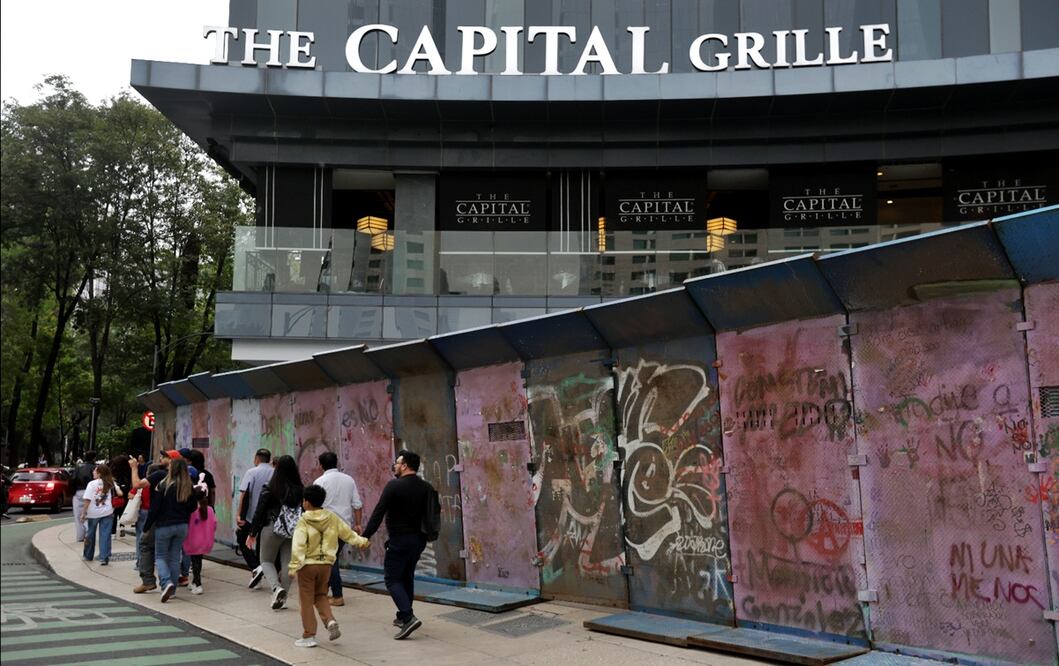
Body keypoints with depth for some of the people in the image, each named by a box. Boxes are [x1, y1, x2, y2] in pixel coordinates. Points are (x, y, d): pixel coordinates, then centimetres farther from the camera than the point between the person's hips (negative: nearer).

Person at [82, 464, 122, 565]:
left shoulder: (92, 484, -9)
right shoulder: (110, 483, 2)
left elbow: (87, 500, -14)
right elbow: (119, 493, -3)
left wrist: (83, 512, -8)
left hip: (93, 513, -2)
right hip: (107, 513, 2)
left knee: (90, 534, 15)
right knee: (105, 535, 2)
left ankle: (88, 556, 30)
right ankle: (104, 558, -6)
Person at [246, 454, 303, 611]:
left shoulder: (269, 490, -9)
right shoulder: (300, 490, -3)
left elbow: (259, 512, -6)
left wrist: (252, 533, 2)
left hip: (272, 529, -2)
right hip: (293, 532, 2)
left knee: (266, 561, 13)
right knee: (288, 563, 11)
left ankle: (276, 587, -12)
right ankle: (282, 598, 13)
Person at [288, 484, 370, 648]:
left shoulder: (303, 521, -12)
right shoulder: (332, 518, 1)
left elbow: (298, 546, -19)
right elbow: (347, 533, 12)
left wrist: (294, 566, -19)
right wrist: (362, 541, 27)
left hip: (308, 565, -4)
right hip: (326, 564, 5)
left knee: (306, 600, 5)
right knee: (321, 595, 22)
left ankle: (309, 636, 8)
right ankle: (330, 620, 0)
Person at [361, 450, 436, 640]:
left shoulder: (394, 486, -14)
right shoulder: (426, 488, 6)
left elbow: (378, 513, -15)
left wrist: (366, 536, -11)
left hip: (399, 540, -7)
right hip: (419, 539, 7)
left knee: (392, 579, -2)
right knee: (407, 577, 20)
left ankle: (408, 617, -17)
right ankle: (403, 616, 26)